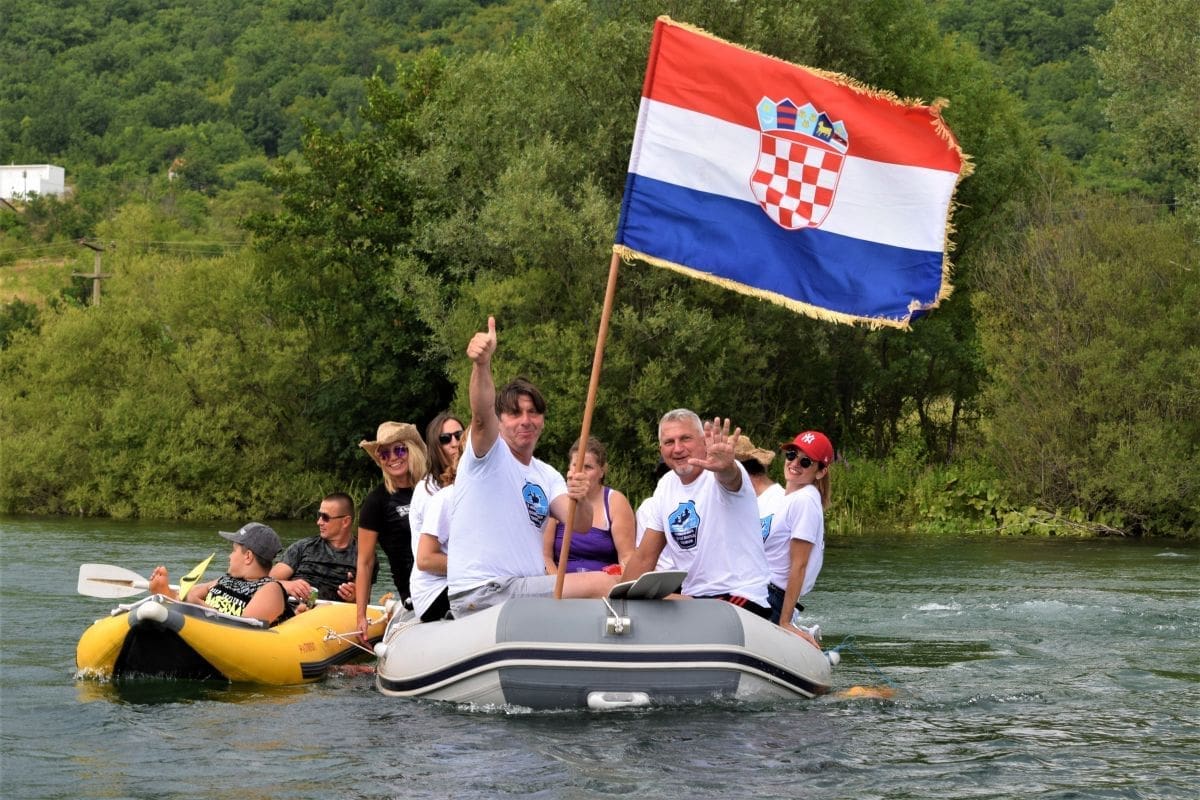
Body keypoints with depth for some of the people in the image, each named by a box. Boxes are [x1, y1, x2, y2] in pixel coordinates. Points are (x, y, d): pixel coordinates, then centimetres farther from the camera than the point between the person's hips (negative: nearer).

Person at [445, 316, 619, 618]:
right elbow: (482, 415, -25)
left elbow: (580, 526, 1)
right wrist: (482, 364, -44)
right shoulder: (490, 454, -1)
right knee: (604, 584, -15)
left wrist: (580, 500, -23)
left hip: (525, 588, 8)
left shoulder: (547, 476, 18)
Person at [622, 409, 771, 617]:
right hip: (690, 599, 7)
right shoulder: (666, 486, 12)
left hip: (740, 598, -7)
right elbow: (644, 558, 18)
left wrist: (725, 466, -60)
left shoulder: (720, 475, -9)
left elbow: (729, 477, -37)